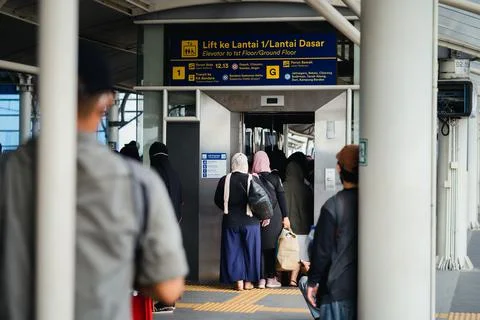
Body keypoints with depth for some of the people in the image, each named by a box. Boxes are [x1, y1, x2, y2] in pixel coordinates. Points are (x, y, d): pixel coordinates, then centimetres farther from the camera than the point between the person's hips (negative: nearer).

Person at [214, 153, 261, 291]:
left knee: (234, 251, 8)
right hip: (250, 221, -1)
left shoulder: (224, 180, -5)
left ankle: (238, 281, 7)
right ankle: (248, 281, 12)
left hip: (231, 221, 1)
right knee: (249, 250, 10)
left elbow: (218, 200, 2)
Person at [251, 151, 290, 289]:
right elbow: (281, 198, -3)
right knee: (272, 246, 7)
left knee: (259, 247, 6)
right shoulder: (274, 178, -4)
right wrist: (285, 217, 2)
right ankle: (271, 278, 8)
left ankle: (261, 279, 5)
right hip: (274, 217, -1)